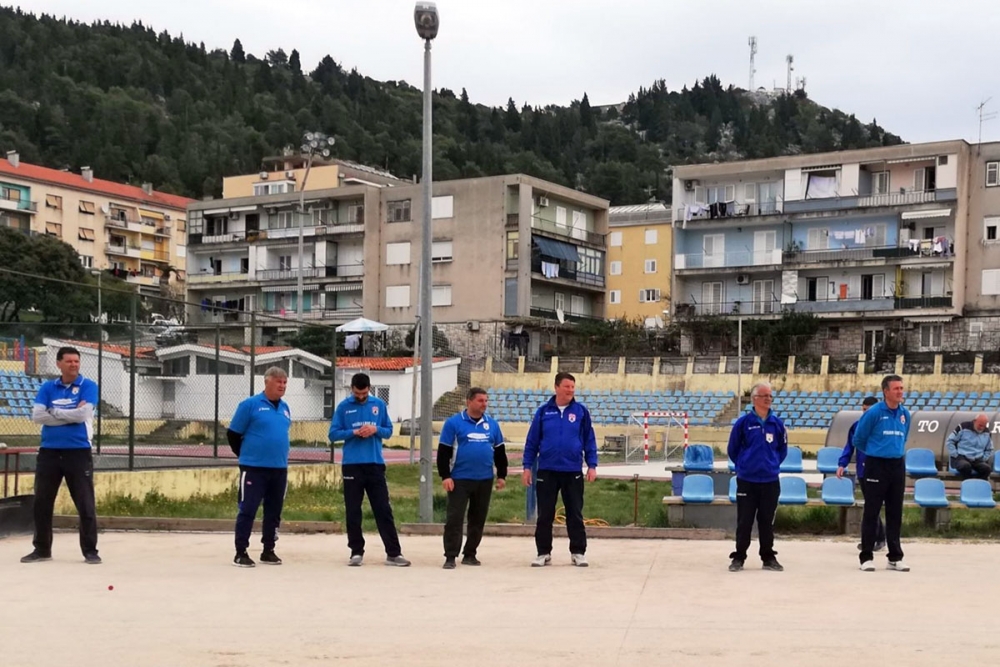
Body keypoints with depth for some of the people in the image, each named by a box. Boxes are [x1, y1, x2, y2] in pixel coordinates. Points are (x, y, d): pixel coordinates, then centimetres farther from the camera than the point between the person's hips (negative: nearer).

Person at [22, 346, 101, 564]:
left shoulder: (88, 386, -1)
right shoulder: (48, 388, 8)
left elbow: (83, 414, -15)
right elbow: (37, 416, -5)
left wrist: (55, 412, -6)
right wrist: (71, 415, -10)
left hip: (78, 452, -3)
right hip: (49, 451, 3)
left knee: (85, 504, -2)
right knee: (42, 502, 8)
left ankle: (90, 550, 6)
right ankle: (42, 549, 21)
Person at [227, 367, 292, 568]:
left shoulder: (285, 408, 11)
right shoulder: (250, 405, -7)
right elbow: (233, 434, -2)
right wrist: (246, 455, 6)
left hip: (279, 469, 6)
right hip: (254, 468, -6)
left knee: (274, 511, 10)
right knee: (248, 510, -3)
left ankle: (268, 551, 21)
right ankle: (241, 553, 2)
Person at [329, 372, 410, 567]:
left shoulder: (379, 405, 7)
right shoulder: (344, 406, 1)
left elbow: (389, 431, 10)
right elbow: (333, 434, 0)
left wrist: (376, 429, -11)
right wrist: (354, 432, -15)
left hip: (375, 464, 1)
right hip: (352, 465, -1)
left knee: (383, 509, 1)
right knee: (353, 512, 3)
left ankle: (393, 553, 3)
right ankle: (356, 552, 12)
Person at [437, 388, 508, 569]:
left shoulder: (492, 424, 9)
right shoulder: (454, 423, -3)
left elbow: (500, 452, 16)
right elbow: (443, 452, -4)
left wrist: (501, 475, 12)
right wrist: (445, 476, -10)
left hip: (485, 480, 4)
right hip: (460, 479, -4)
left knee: (478, 519, 10)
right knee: (454, 518, -6)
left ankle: (470, 554, 20)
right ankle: (450, 556, -2)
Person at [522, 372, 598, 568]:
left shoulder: (581, 411, 2)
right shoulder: (543, 412, 2)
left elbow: (589, 440, 5)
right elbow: (532, 441, 5)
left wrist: (592, 465, -2)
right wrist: (527, 467, 2)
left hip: (573, 471, 0)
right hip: (547, 471, 0)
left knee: (575, 514, 6)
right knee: (545, 515, 6)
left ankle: (578, 552, 15)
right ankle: (543, 553, 16)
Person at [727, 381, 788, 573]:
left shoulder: (777, 423, 2)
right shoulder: (743, 422, -6)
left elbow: (782, 449, 15)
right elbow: (733, 449, 5)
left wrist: (772, 464, 11)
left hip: (770, 481, 2)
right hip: (747, 481, -2)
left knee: (767, 521, 9)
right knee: (744, 521, 2)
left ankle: (768, 557, 19)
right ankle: (739, 557, 11)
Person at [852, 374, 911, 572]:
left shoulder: (905, 414, 5)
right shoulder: (874, 413, -10)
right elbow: (858, 440, 0)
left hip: (897, 466, 5)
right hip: (877, 466, -5)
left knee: (895, 513, 9)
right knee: (871, 512, -1)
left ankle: (895, 557, 15)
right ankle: (866, 557, 4)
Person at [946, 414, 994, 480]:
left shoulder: (987, 433, 10)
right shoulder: (963, 427, -3)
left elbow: (989, 450, 25)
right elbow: (949, 441, 0)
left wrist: (983, 459, 8)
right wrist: (955, 455, -7)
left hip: (977, 460, 4)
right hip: (961, 457, -4)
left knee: (987, 468, -29)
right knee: (966, 466, -39)